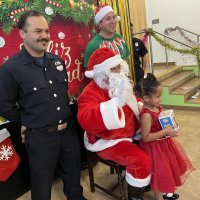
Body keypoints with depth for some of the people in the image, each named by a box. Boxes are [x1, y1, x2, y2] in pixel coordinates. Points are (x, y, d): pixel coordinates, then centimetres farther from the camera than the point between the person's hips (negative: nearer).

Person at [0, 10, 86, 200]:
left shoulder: (57, 61, 4)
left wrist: (65, 117, 12)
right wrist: (30, 121, -1)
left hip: (69, 130, 5)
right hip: (40, 137, -4)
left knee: (73, 177, 24)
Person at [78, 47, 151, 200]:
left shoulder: (119, 84, 4)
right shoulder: (91, 93, -22)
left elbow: (131, 101, 25)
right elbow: (86, 119, -43)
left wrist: (141, 106, 2)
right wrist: (116, 102, -47)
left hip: (130, 133, 9)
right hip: (108, 142, -9)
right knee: (141, 160, -23)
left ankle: (149, 179, 35)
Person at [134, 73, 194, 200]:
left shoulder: (157, 107, -4)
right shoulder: (146, 115, -31)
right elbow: (146, 137, -29)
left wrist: (171, 125, -4)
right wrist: (166, 132, -30)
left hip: (163, 144, 9)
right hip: (155, 148, -9)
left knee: (166, 170, 26)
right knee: (159, 173, 11)